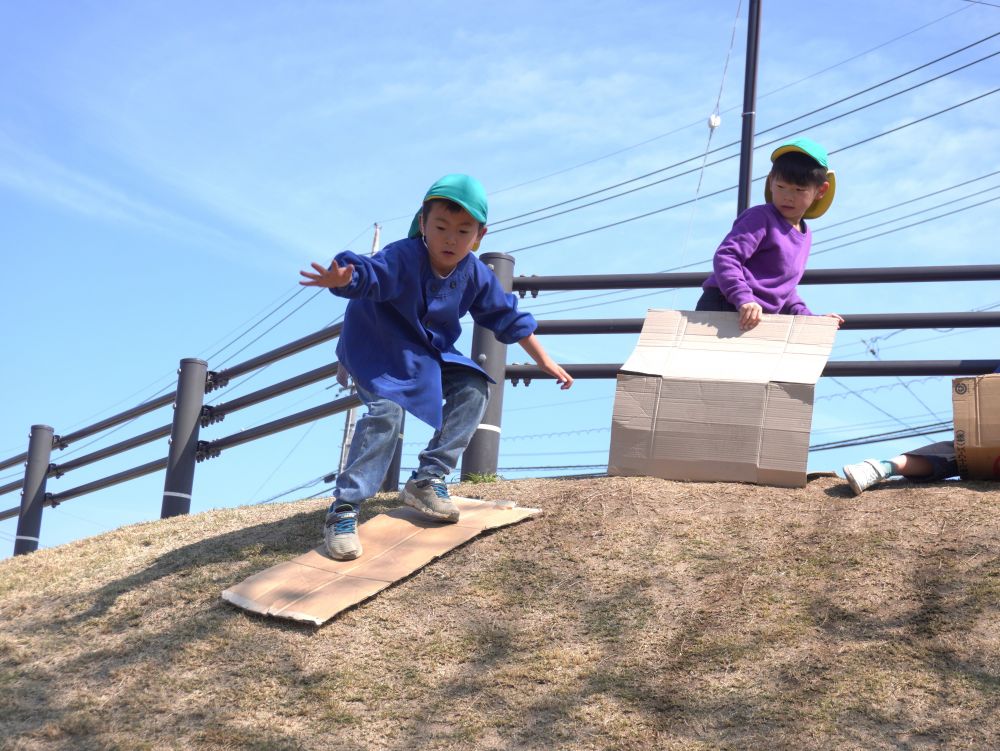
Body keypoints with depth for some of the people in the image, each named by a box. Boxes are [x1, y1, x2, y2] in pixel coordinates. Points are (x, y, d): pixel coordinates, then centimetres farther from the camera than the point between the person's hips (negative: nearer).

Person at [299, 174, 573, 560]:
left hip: (429, 353, 7)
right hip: (379, 348, -7)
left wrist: (545, 362, 5)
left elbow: (509, 318, 3)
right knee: (386, 411, -26)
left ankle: (427, 481, 6)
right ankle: (344, 511, -22)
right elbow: (369, 272, -49)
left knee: (473, 390, -4)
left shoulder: (476, 275, -9)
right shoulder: (402, 259, -29)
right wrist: (343, 278, -74)